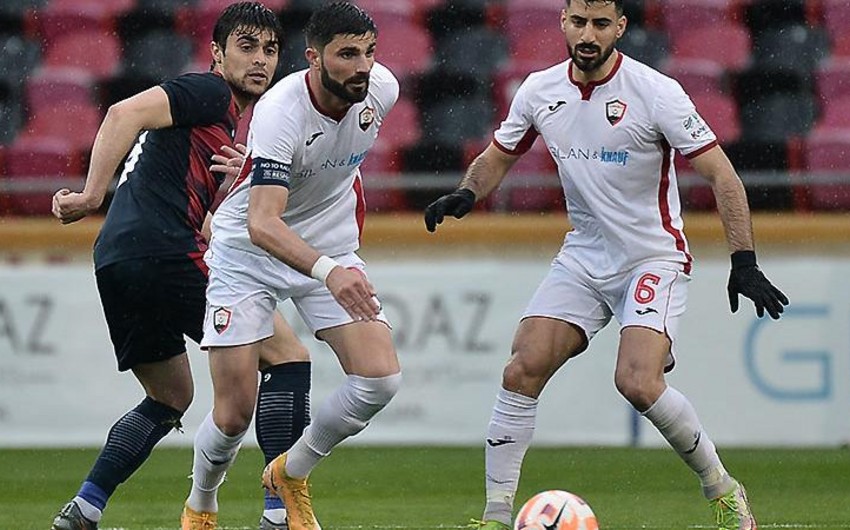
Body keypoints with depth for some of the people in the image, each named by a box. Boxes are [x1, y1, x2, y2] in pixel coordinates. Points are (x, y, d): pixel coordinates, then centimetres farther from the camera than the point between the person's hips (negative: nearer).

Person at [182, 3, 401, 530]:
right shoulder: (280, 112, -31)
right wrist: (328, 272, -54)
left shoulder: (382, 88, -14)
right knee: (235, 413, -6)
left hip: (332, 249, 5)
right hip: (249, 251, -5)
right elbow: (262, 224, -41)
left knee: (381, 379, -14)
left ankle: (291, 473, 10)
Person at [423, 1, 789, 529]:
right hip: (583, 257, 5)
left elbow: (721, 175, -14)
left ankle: (721, 487, -2)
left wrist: (744, 261, -22)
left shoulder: (656, 93, -16)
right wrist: (466, 193, -7)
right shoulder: (541, 91, -1)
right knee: (522, 372, -10)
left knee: (637, 382, -24)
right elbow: (497, 158, 15)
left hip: (654, 258, -5)